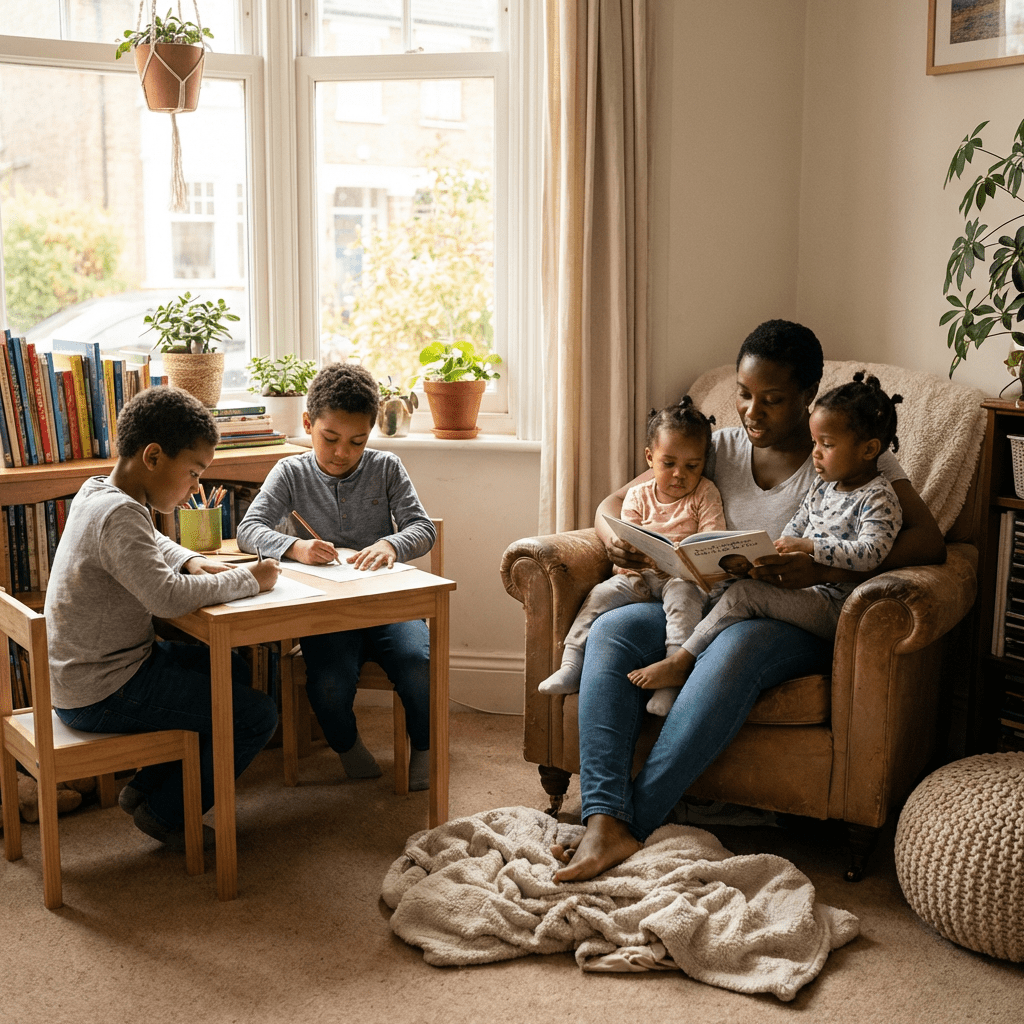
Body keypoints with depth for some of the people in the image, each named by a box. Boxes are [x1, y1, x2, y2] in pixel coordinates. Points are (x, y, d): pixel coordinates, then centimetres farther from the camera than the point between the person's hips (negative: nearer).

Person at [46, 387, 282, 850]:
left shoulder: (96, 492, 7)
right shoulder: (118, 515, -25)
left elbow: (150, 543, 26)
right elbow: (167, 597, -35)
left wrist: (192, 562, 6)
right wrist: (248, 579, -22)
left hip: (85, 669, 10)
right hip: (100, 696, -10)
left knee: (232, 670, 23)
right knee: (256, 716, -8)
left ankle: (146, 786, 25)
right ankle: (166, 813, 10)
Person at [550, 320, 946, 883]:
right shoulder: (721, 448, 14)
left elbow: (929, 541, -11)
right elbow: (612, 503, 13)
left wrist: (825, 570, -27)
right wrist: (616, 540, -14)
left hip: (798, 620, -4)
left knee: (735, 648, -39)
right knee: (611, 630, -25)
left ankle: (635, 821, -36)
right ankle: (605, 821, -37)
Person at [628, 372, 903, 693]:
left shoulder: (878, 498, -12)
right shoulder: (822, 486, 14)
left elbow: (871, 553, -27)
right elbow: (792, 531, 19)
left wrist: (809, 546, -29)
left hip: (834, 607, -9)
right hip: (804, 592, 9)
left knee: (745, 593, -22)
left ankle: (680, 663, -17)